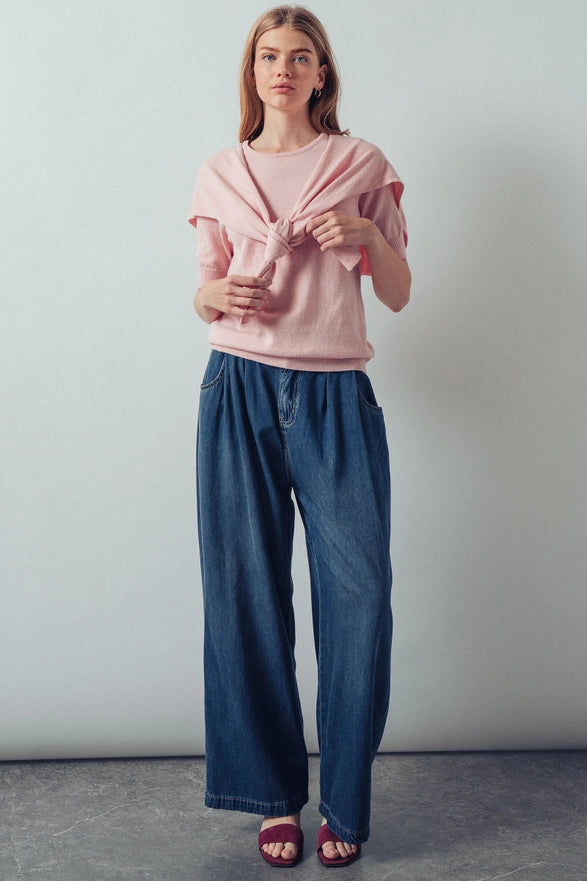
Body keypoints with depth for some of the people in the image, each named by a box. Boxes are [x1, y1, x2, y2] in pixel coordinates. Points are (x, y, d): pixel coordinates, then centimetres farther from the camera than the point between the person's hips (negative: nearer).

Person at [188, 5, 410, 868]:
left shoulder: (363, 166, 9)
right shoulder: (220, 176, 13)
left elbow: (399, 296, 9)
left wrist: (369, 233, -9)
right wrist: (213, 294, -6)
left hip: (336, 397, -1)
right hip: (241, 390, 1)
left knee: (359, 595, -6)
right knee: (247, 595, 2)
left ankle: (344, 803, 10)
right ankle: (276, 796, 16)